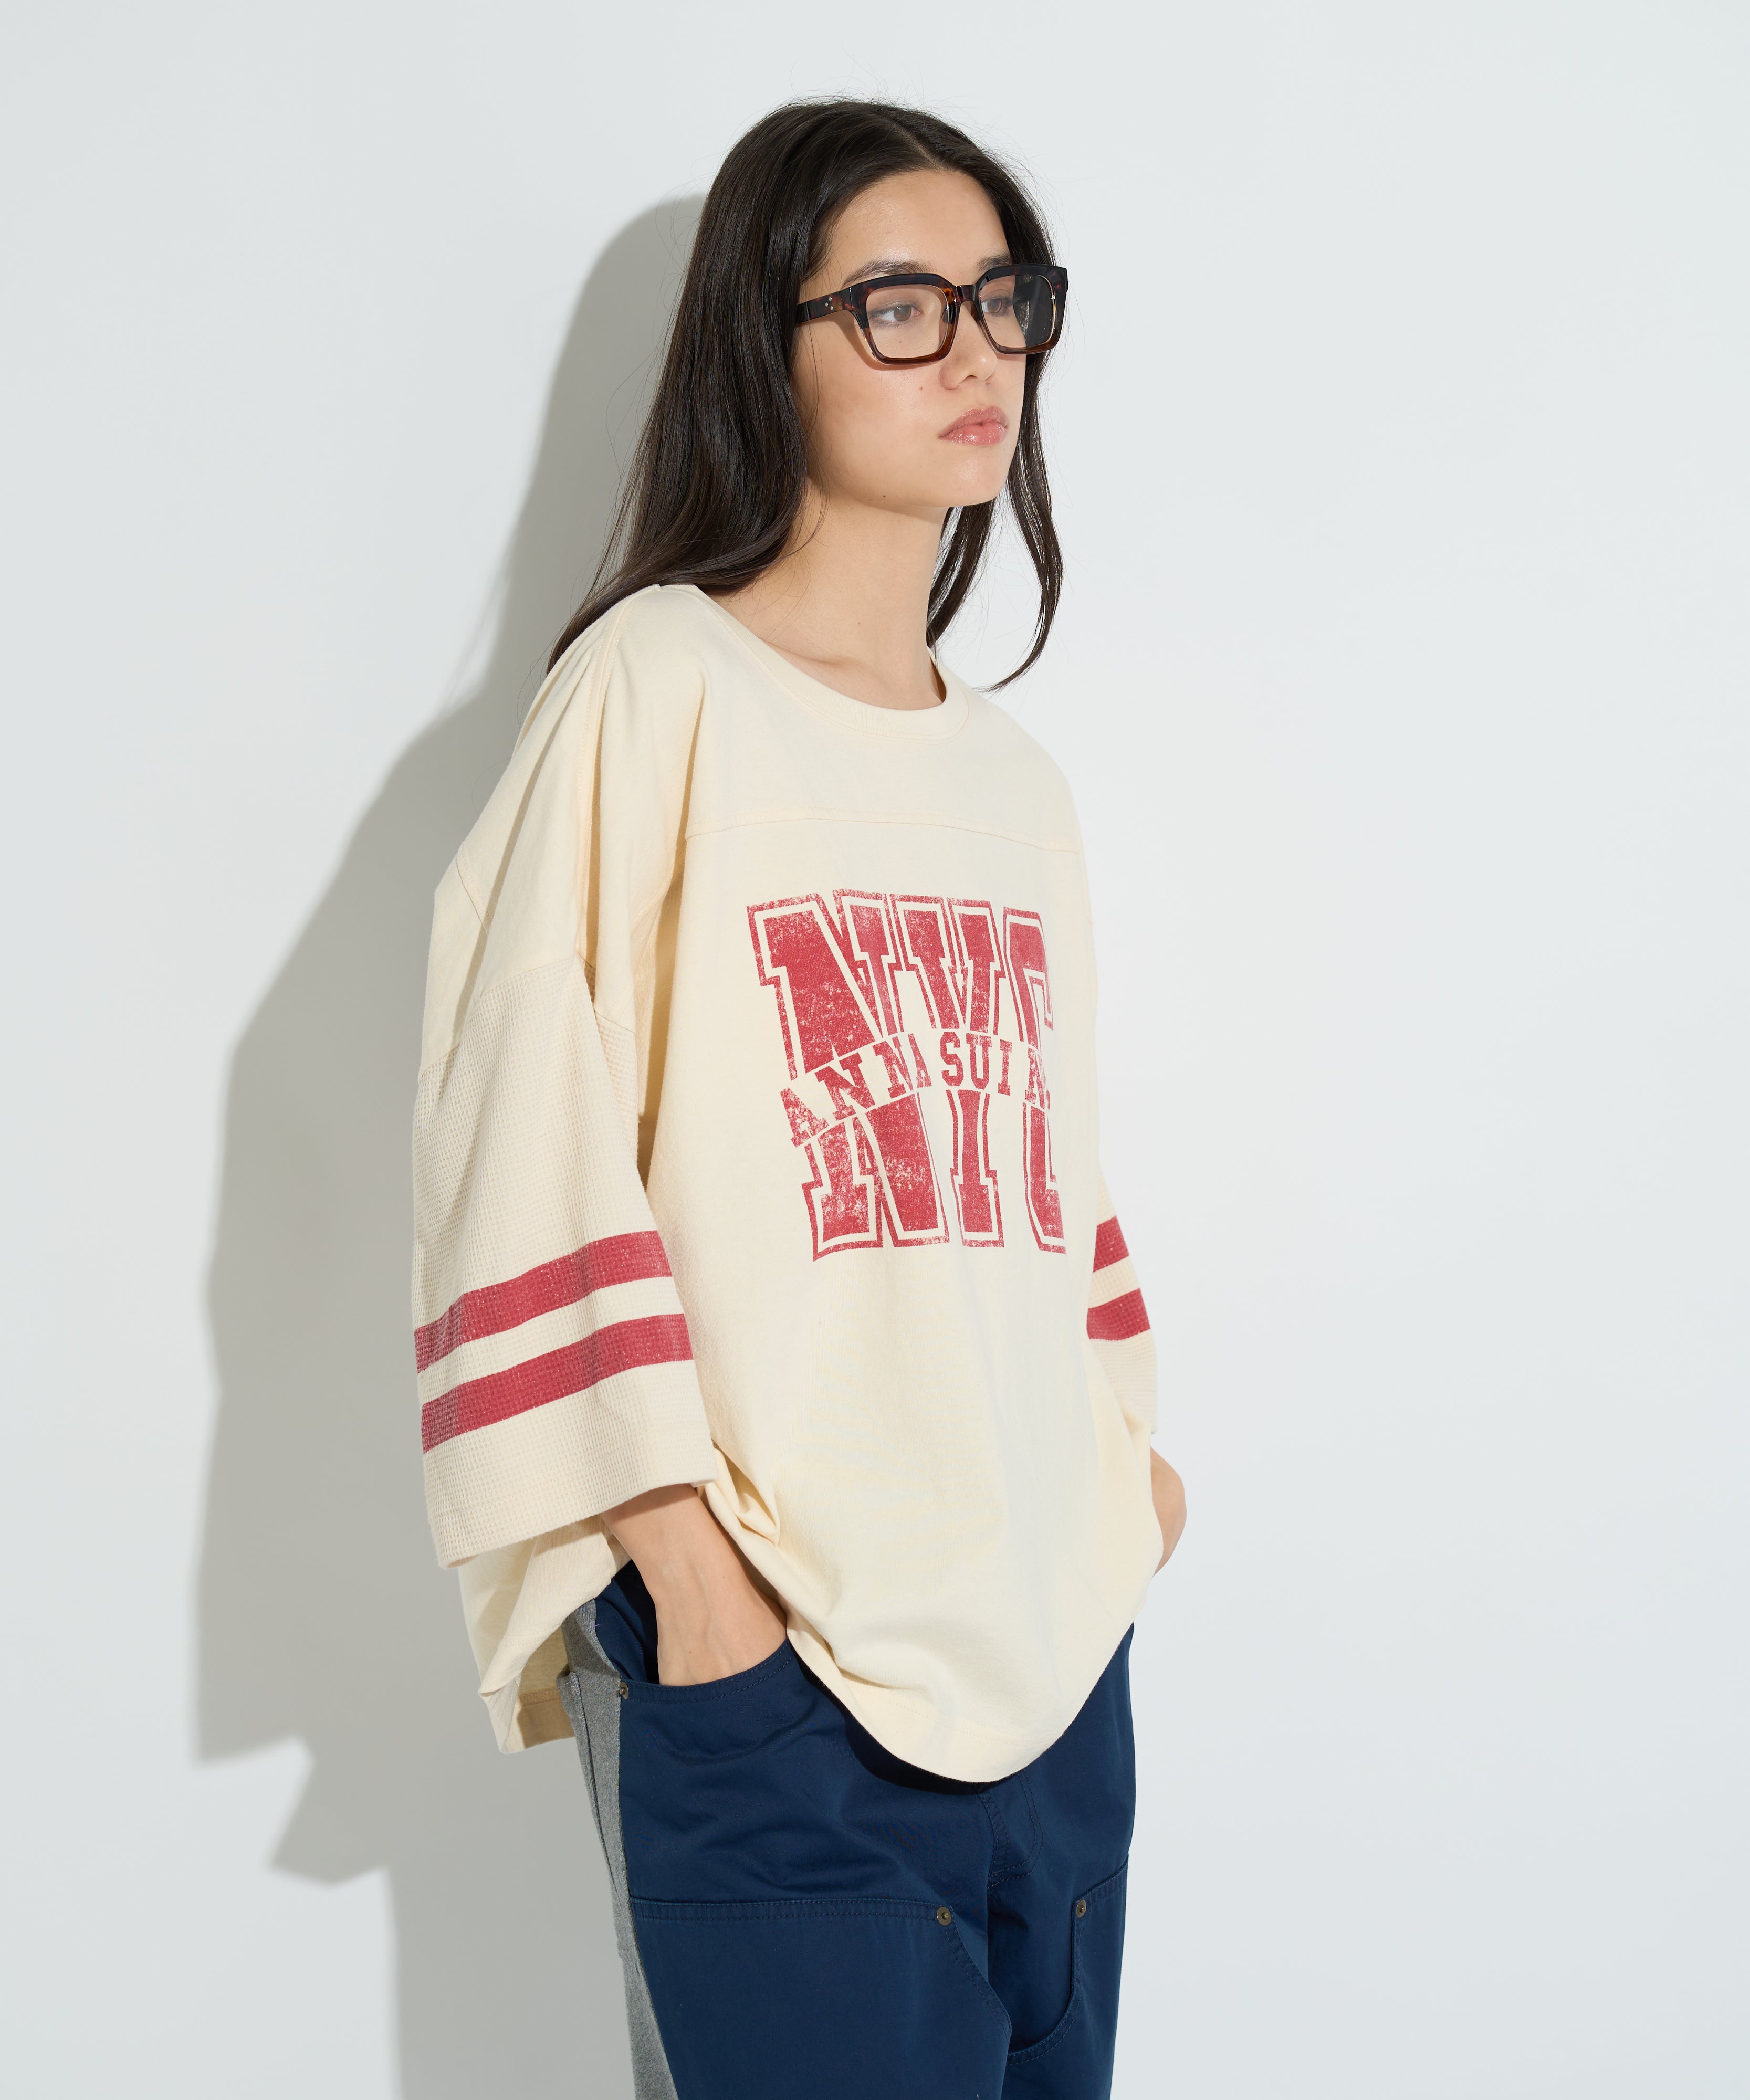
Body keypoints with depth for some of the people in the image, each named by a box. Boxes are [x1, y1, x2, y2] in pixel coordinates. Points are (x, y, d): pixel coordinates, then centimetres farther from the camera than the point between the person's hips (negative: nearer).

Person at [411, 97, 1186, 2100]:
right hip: (774, 1642, -6)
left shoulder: (1017, 781, 18)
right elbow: (528, 1129, -11)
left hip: (1057, 1629, 7)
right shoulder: (661, 686, -5)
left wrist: (1124, 1428, 16)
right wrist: (674, 1529, -14)